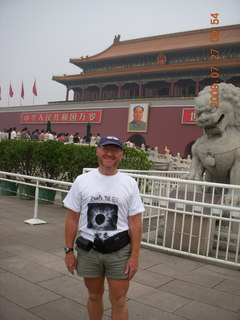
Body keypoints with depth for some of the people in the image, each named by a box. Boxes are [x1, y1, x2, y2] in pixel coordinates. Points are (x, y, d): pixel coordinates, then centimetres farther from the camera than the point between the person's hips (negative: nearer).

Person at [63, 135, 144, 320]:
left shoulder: (129, 183, -4)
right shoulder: (82, 181, -2)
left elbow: (135, 222, -4)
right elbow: (72, 218, 1)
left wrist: (135, 256, -6)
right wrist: (69, 250, -1)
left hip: (119, 251, -1)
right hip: (88, 249, 1)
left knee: (119, 301, 8)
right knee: (94, 296, 19)